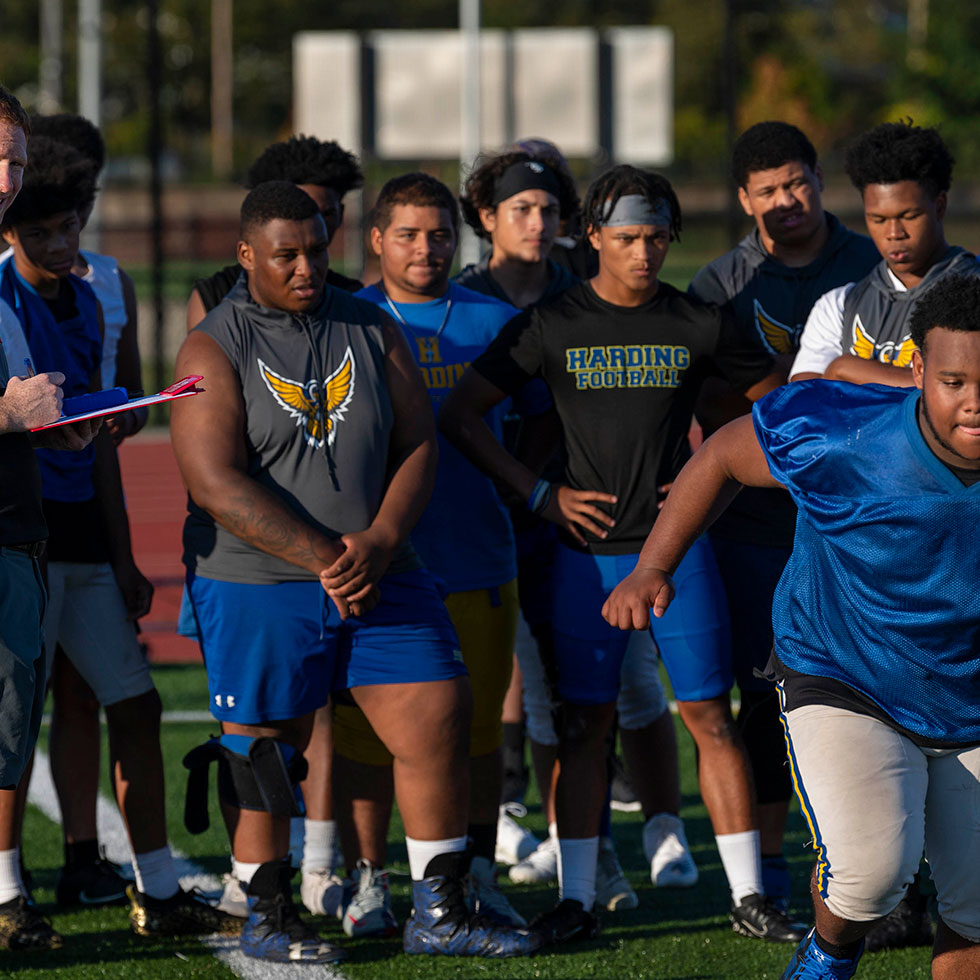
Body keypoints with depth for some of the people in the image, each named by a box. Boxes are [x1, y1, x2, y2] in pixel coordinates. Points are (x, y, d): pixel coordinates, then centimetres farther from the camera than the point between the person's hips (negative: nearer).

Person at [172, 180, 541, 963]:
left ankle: (439, 912, 9)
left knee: (439, 722, -1)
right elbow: (216, 482, -15)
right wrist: (323, 559, -20)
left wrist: (380, 542, -13)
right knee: (264, 751, 3)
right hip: (257, 585, -4)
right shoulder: (215, 348, -6)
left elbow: (418, 443, 5)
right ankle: (266, 918, 19)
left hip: (380, 575, 4)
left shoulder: (373, 331, 7)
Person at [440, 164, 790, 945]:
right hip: (589, 551, 0)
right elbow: (460, 415, 0)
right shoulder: (552, 325, -1)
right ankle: (576, 897, 7)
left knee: (709, 717, 0)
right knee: (584, 723, 1)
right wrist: (540, 495, -4)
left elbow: (773, 398, 15)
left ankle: (749, 893, 5)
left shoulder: (699, 325, 2)